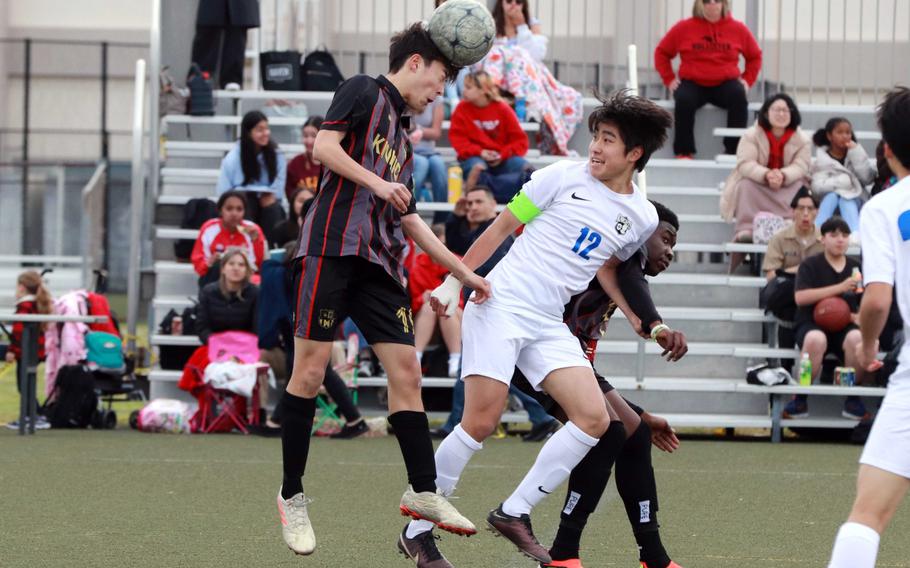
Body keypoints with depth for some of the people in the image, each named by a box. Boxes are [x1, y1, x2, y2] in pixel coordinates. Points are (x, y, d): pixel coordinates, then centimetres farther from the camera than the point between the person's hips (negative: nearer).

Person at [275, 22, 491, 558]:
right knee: (311, 368, -7)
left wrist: (465, 273, 27)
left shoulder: (403, 138, 26)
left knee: (406, 371, -1)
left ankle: (423, 492, 2)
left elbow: (412, 222, 28)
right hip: (335, 246, -8)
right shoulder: (364, 93, 5)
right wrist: (378, 184, -15)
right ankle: (292, 496, 0)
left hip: (381, 263, 8)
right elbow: (324, 147, -10)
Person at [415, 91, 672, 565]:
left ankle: (514, 513, 0)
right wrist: (454, 281, -1)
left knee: (595, 419, -11)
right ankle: (417, 529, -1)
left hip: (550, 327, 5)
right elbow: (501, 227, 2)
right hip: (500, 306, -5)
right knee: (480, 423, -13)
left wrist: (641, 322, 8)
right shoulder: (563, 177, -3)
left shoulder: (642, 218, 8)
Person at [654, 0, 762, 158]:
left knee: (739, 96, -32)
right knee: (684, 100, -34)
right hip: (692, 83, -1)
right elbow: (662, 53, 10)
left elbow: (755, 56, 16)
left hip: (725, 84, 1)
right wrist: (669, 79, 1)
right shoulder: (684, 28, 2)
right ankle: (684, 152, -27)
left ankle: (734, 151, -28)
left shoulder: (738, 29, 5)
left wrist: (747, 80, 3)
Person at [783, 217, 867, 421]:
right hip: (811, 325, -3)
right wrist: (840, 288, -17)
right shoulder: (810, 265, 2)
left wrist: (859, 317, -7)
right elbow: (800, 297, -13)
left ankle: (853, 397, -13)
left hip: (844, 327, 3)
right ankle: (801, 398, -20)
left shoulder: (856, 268, 13)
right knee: (816, 339, -39)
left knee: (858, 339, -34)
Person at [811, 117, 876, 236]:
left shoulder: (855, 153, 7)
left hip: (854, 200, 0)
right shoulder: (821, 160, 3)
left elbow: (868, 178, -7)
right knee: (832, 195, -30)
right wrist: (844, 181, -18)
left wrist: (856, 153, -12)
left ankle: (856, 235, -58)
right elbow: (818, 186, -10)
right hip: (828, 200, 0)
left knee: (846, 199, -31)